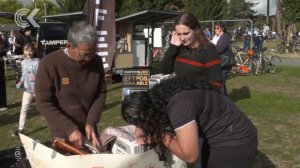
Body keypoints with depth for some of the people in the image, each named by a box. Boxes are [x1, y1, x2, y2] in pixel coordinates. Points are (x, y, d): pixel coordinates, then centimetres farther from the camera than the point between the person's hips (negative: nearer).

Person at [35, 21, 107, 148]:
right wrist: (69, 128, -22)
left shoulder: (96, 61, -7)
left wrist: (91, 122, -13)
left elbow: (101, 94, 0)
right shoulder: (50, 63, -18)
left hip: (88, 129, 4)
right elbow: (43, 103, -17)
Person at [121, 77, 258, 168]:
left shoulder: (179, 105, -33)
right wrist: (148, 133, -10)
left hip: (235, 143, -8)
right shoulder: (158, 97, -7)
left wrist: (160, 135, -18)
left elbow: (190, 155, -28)